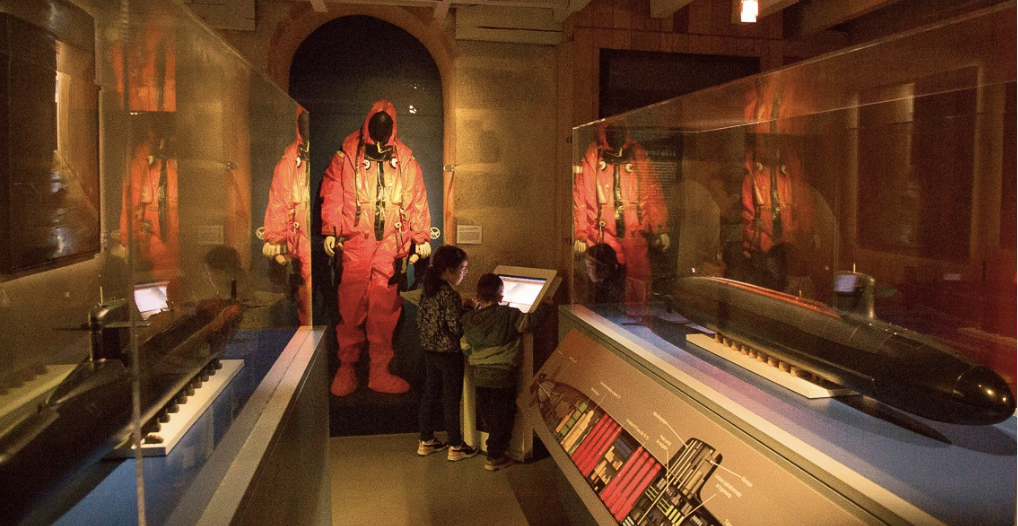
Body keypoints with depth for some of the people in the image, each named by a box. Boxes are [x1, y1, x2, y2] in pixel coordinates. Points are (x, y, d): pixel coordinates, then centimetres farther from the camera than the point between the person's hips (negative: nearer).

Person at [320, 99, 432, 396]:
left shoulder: (405, 161, 11)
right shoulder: (347, 156, 7)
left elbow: (417, 200, 14)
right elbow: (331, 194, 7)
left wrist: (421, 237, 10)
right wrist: (330, 231, -1)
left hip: (390, 244, 1)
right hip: (355, 242, -1)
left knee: (385, 309, 1)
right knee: (351, 306, -3)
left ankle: (379, 370, 8)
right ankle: (347, 367, 9)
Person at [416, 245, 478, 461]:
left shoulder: (427, 291, 1)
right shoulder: (450, 295, -23)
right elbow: (456, 328, -24)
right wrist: (468, 310, -6)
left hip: (429, 351, 8)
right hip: (449, 354, -8)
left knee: (430, 395, 18)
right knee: (451, 399, 5)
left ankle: (426, 441, 30)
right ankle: (455, 447, 17)